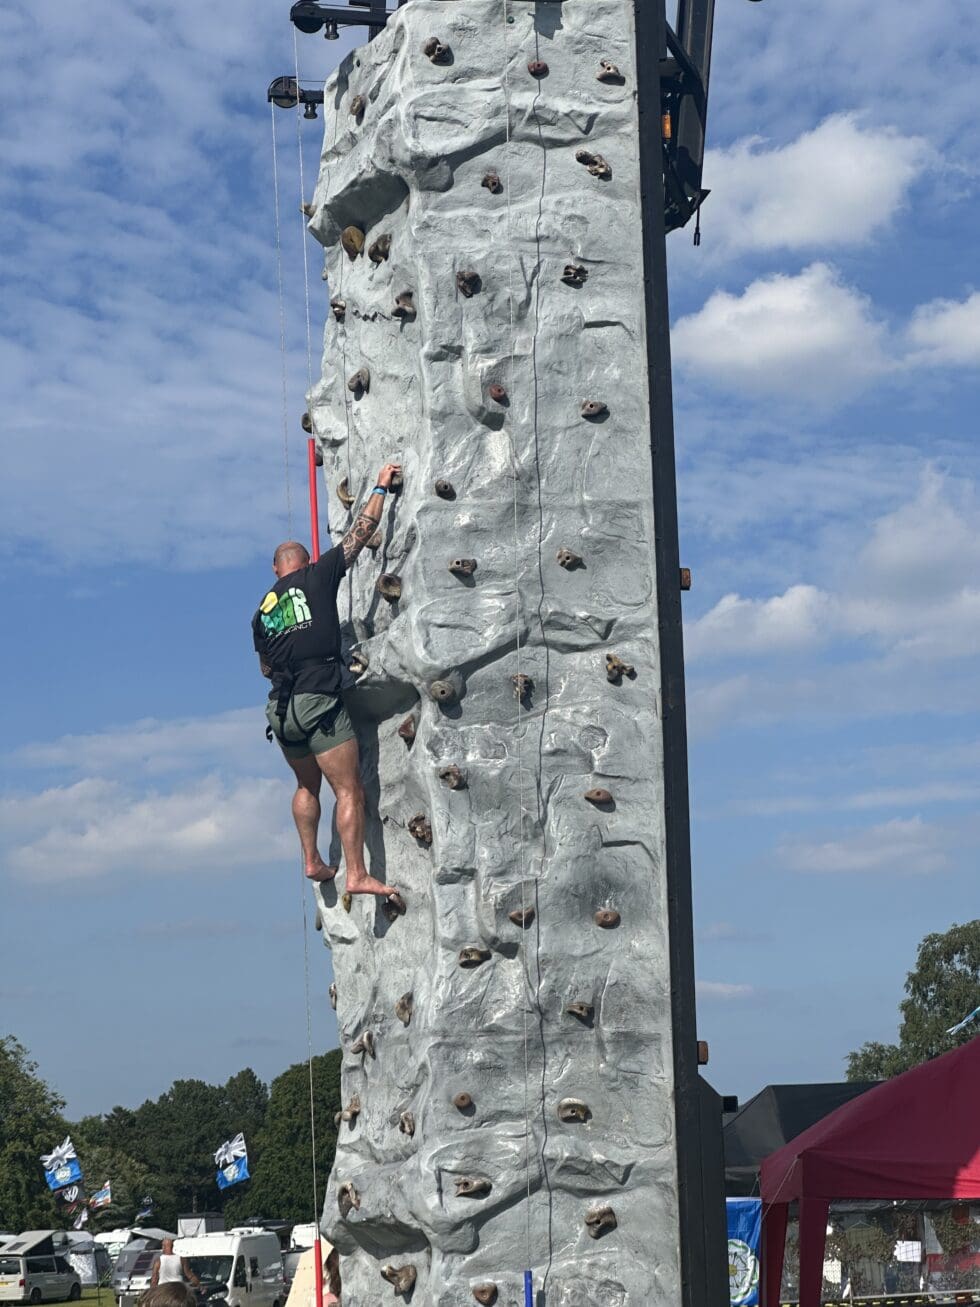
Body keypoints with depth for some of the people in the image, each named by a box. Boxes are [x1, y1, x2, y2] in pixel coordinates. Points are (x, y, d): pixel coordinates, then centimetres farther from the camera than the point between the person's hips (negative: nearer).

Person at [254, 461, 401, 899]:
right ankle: (357, 875, -12)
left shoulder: (263, 610, 16)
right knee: (349, 790, -6)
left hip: (281, 710, 6)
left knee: (307, 786, 25)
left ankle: (312, 860, 23)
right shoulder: (317, 578, 2)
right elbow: (362, 529, 5)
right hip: (318, 701, -6)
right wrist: (381, 486, 16)